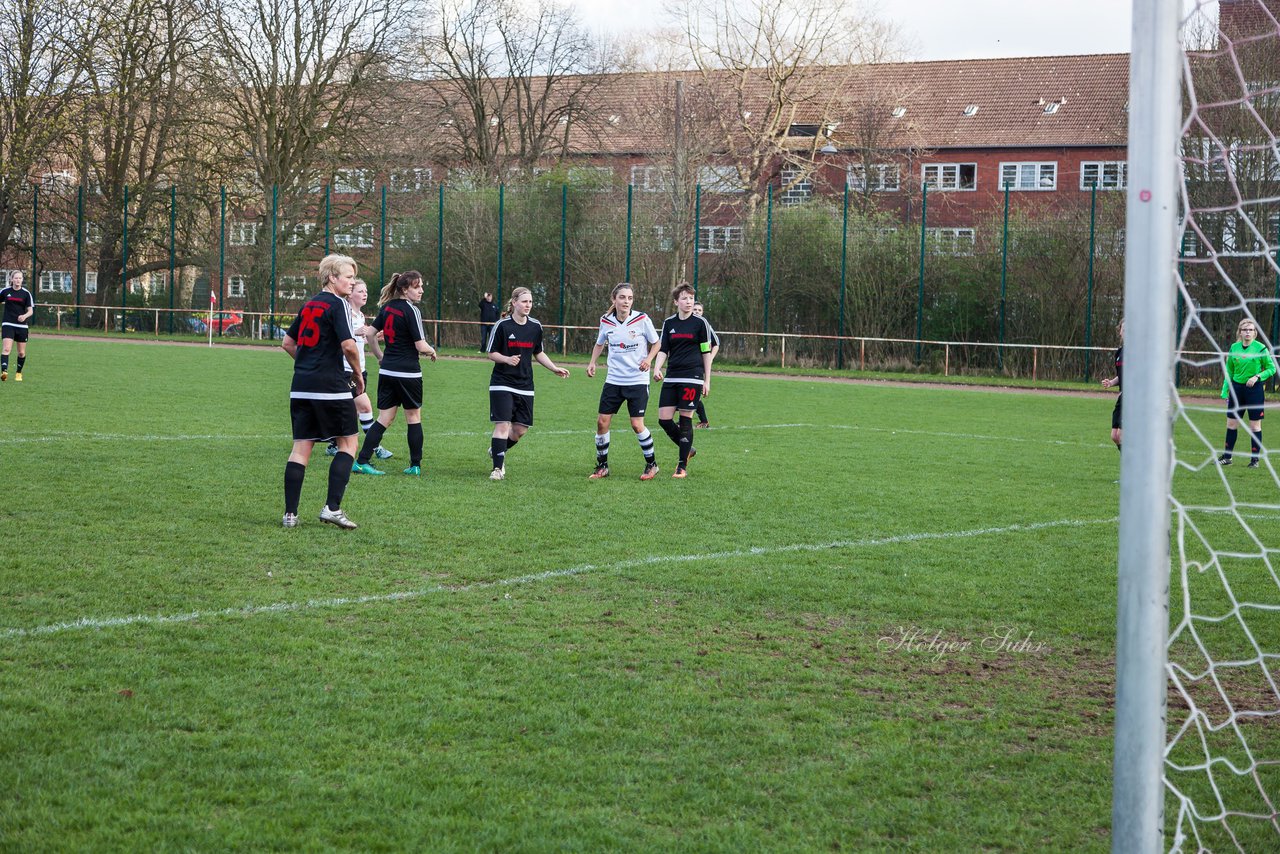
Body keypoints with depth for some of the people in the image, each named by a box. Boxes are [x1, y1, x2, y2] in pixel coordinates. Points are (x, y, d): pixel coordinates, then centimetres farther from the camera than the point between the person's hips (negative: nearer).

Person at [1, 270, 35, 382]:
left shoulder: (26, 293, 0)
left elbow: (31, 311, -2)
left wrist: (25, 316, -23)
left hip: (21, 325, 1)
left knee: (21, 353, 9)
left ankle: (18, 373, 29)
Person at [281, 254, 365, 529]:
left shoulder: (309, 305, 15)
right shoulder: (337, 304, -8)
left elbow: (288, 343, 21)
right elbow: (348, 345, -19)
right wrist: (358, 375, -4)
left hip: (301, 387, 7)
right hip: (330, 386, -7)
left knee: (301, 447, 6)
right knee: (348, 442, 6)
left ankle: (290, 514, 3)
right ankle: (332, 507, -3)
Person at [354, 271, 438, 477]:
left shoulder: (387, 307, 7)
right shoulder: (411, 310, -14)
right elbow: (421, 346, -17)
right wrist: (432, 351, 5)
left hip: (386, 372, 6)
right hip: (408, 373, -6)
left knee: (385, 419, 7)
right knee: (414, 417, 10)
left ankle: (362, 461, -2)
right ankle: (415, 465, 14)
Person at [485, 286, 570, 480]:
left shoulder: (535, 327, 6)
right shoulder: (502, 325, -9)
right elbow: (491, 353, -4)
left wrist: (555, 369, 8)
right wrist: (507, 359, -22)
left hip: (525, 386, 5)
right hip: (502, 383, -5)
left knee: (521, 429, 4)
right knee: (503, 425, -12)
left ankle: (497, 450, 31)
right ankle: (497, 468, -4)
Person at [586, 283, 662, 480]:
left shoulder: (642, 319, -10)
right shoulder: (606, 321, 0)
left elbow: (656, 343, 3)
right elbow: (599, 343, 18)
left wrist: (648, 359, -16)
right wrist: (592, 362, 3)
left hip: (637, 380, -3)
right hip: (614, 380, 4)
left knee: (637, 424, -8)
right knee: (602, 421, -2)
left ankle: (652, 464, 11)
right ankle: (602, 466, 14)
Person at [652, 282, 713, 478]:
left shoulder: (700, 323, 0)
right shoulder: (668, 323, 10)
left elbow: (706, 352, 2)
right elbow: (663, 350, 10)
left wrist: (707, 381, -1)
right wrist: (657, 368, -10)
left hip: (692, 377, -4)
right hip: (671, 377, 4)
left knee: (685, 420, -4)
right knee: (664, 419, -1)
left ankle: (682, 467, 4)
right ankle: (687, 450, 23)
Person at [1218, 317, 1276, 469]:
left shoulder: (1260, 348, -7)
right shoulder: (1234, 348, 5)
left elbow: (1271, 369, -1)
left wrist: (1257, 377, -16)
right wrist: (1225, 391, 9)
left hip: (1254, 388, -4)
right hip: (1236, 388, 4)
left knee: (1255, 425, 0)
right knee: (1231, 423, 8)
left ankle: (1254, 459, 8)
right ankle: (1227, 457, 19)